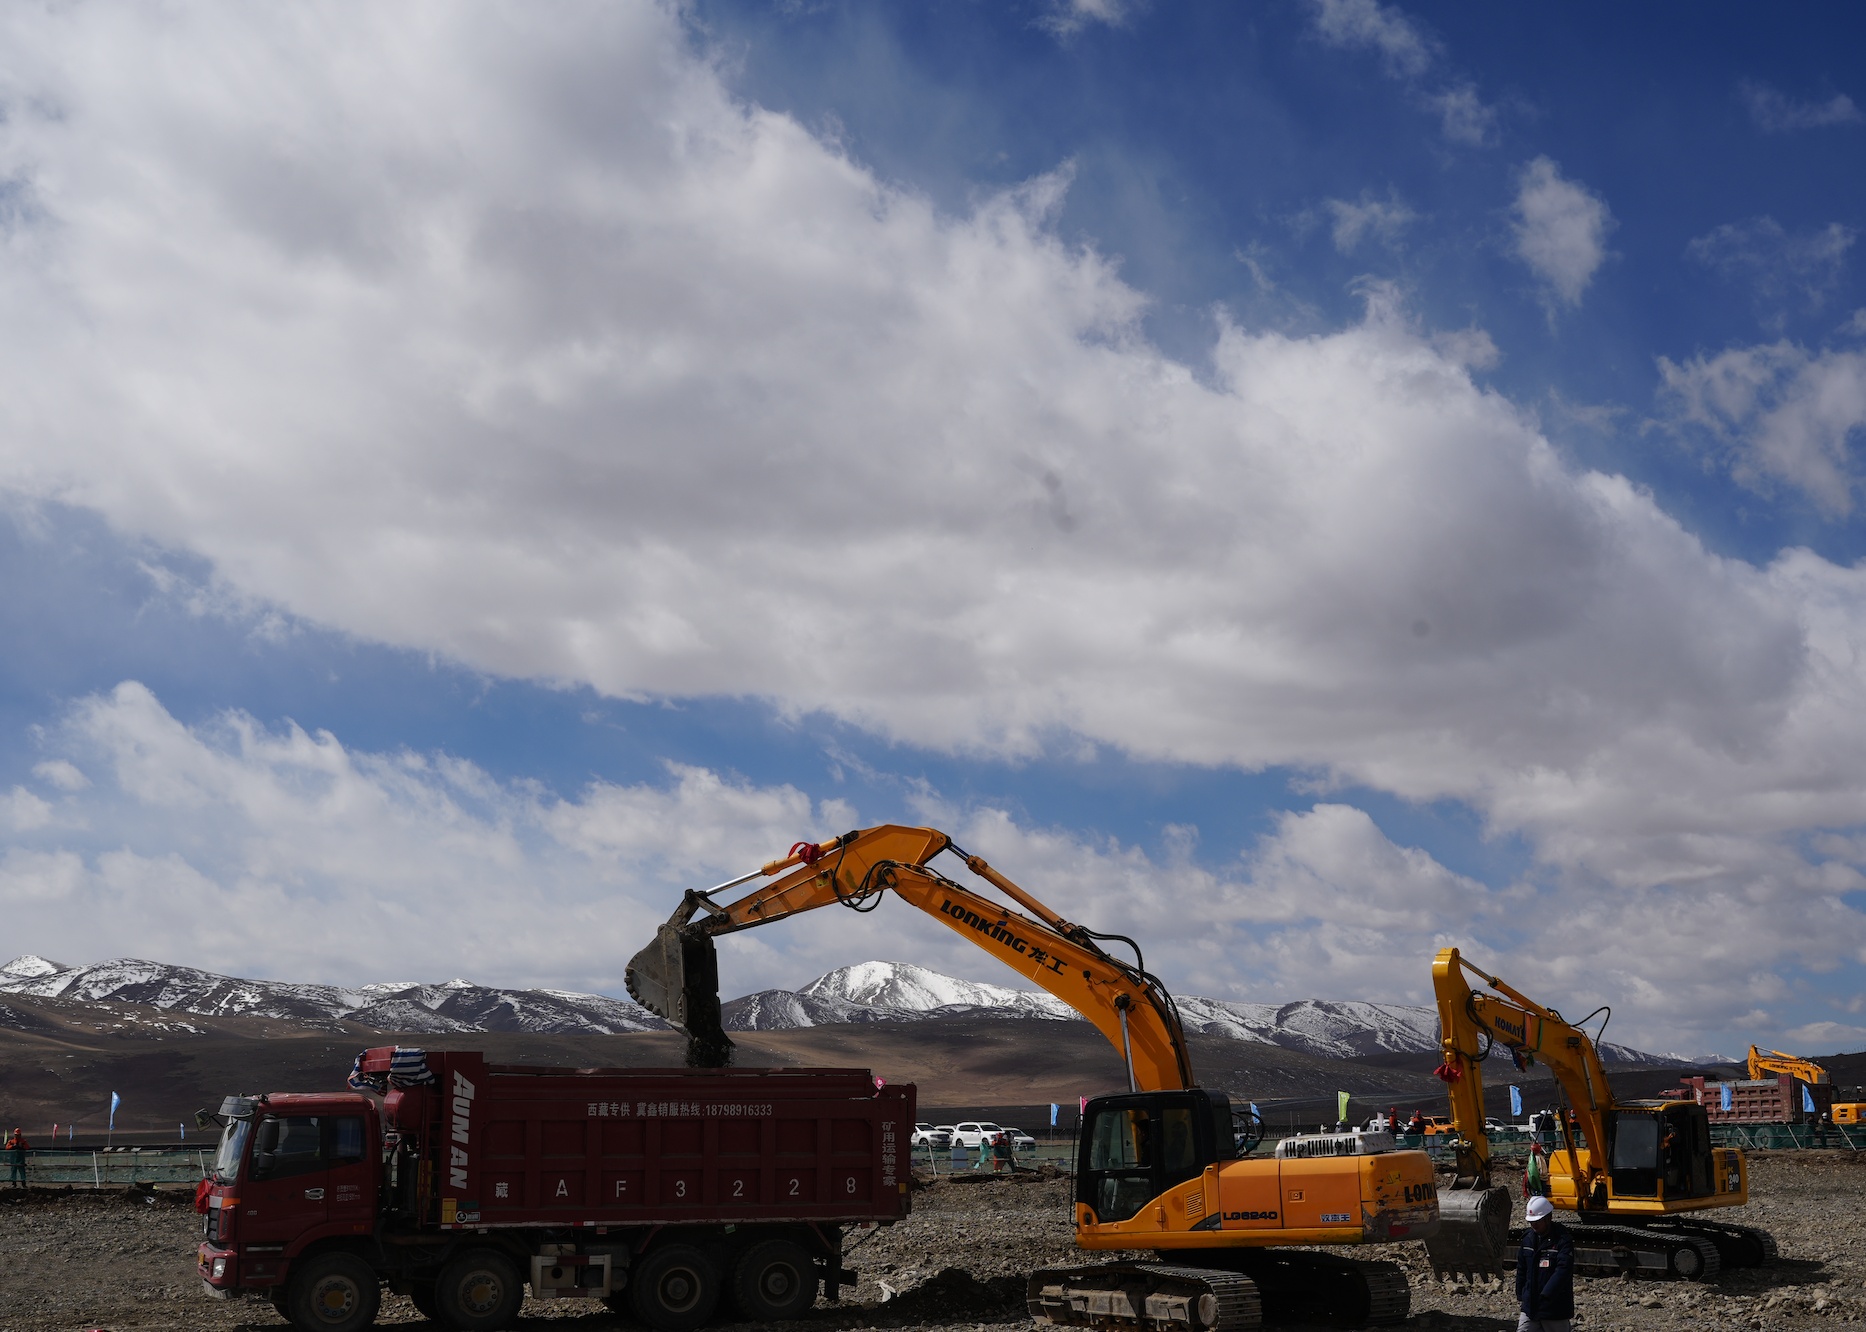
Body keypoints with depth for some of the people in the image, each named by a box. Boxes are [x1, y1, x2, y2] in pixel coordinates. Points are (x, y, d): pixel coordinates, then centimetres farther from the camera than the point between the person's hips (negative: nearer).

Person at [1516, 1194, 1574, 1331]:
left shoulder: (1563, 1240, -14)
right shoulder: (1528, 1237, 7)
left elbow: (1563, 1271, -24)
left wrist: (1546, 1295, -31)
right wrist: (1520, 1297, 17)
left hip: (1555, 1308, -6)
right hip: (1530, 1306, 6)